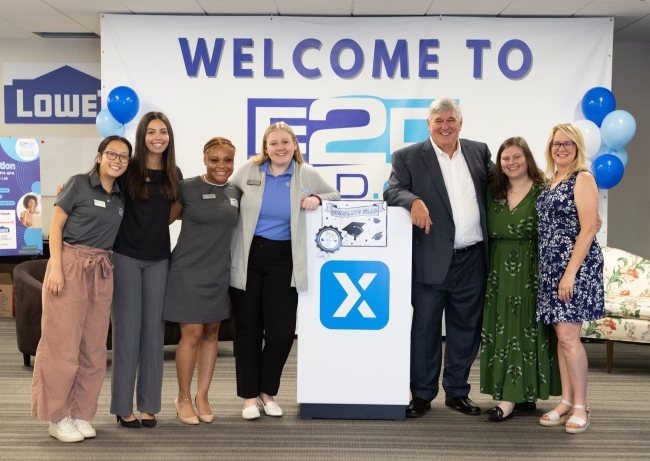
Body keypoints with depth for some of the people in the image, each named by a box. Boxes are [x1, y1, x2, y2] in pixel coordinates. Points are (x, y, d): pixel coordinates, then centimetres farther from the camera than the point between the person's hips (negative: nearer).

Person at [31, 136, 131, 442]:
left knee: (94, 347, 7)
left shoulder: (121, 197, 13)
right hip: (71, 265, -6)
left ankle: (80, 414, 18)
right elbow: (56, 226, -6)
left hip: (102, 272, 6)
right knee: (63, 343, -2)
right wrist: (55, 267, -14)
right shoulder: (78, 184, -3)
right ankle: (58, 417, 7)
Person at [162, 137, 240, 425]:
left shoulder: (236, 193, 5)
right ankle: (183, 398, 14)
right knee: (192, 334, -3)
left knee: (211, 334, 11)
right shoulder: (187, 188, -6)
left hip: (219, 272, 4)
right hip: (188, 270, -4)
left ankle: (202, 397, 23)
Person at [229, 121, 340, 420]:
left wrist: (318, 200, -10)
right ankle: (249, 395, 21)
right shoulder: (248, 171, 0)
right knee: (248, 329, 7)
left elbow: (334, 196, 13)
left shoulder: (307, 175, 1)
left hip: (283, 260, 0)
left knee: (282, 330, -3)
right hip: (248, 258, 0)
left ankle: (267, 391, 21)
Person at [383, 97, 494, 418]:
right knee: (424, 328, 5)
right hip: (431, 260, -3)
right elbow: (392, 191, -9)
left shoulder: (479, 151, 12)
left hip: (472, 260, 4)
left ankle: (457, 392, 26)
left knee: (466, 329, 12)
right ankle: (422, 395, 17)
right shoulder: (408, 157, 1)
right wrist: (413, 201, -27)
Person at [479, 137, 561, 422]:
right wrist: (490, 268, 2)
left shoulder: (542, 191, -6)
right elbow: (488, 233, 10)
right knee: (504, 332, 6)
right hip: (500, 272, 5)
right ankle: (521, 394, 15)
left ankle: (511, 398, -2)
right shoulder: (494, 193, 10)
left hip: (531, 272, -5)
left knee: (525, 331, -2)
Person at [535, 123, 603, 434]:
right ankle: (566, 402, 16)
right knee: (561, 335, 9)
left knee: (568, 336, -9)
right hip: (551, 267, 8)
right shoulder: (550, 181, 14)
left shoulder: (583, 178, -8)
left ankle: (581, 406, 2)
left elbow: (588, 229, -15)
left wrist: (570, 273, -19)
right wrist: (552, 270, 9)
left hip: (576, 265, -7)